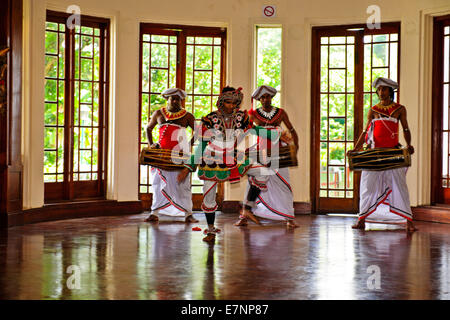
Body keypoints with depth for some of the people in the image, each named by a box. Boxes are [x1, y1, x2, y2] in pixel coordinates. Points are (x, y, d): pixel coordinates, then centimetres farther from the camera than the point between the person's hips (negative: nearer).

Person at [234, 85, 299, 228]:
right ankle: (244, 218, 2)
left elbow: (292, 131, 8)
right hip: (261, 152, 0)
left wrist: (296, 147, -4)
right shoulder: (254, 114, 4)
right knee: (253, 183, -3)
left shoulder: (281, 113, 6)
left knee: (283, 184, -3)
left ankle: (289, 219, 2)